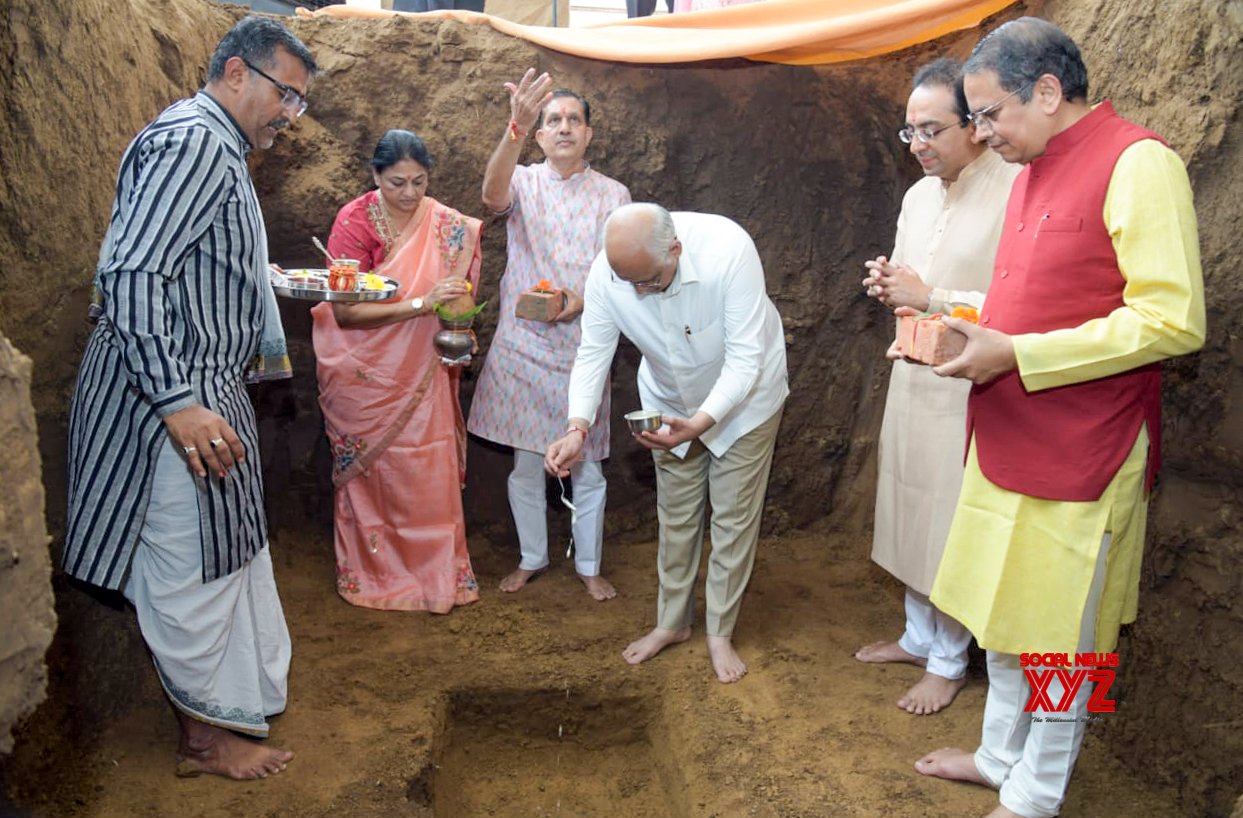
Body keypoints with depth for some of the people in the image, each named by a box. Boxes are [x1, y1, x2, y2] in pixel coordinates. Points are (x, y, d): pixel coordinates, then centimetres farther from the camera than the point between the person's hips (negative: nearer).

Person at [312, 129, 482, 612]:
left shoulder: (446, 225, -2)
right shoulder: (354, 222, -12)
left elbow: (457, 294, 6)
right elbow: (344, 310, -19)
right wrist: (420, 304, -27)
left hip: (421, 373, 2)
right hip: (365, 376, -2)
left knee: (429, 473, 4)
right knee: (370, 473, 9)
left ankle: (435, 570, 20)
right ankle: (372, 573, 27)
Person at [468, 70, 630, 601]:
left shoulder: (612, 194, 4)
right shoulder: (524, 183, 0)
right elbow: (492, 194, -25)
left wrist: (584, 299, -18)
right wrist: (515, 127, -42)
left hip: (582, 347, 0)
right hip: (522, 345, 0)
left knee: (586, 465, 7)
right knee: (525, 463, 10)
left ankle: (589, 566, 25)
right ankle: (532, 558, 29)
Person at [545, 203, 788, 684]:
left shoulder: (728, 249, -37)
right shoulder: (607, 272, -26)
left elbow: (745, 358, -34)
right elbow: (593, 353, -19)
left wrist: (699, 423, -46)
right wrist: (578, 427, -34)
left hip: (744, 396, -3)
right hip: (672, 405, 3)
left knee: (734, 517, 4)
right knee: (675, 516, 14)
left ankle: (721, 633, 21)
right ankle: (672, 622, 32)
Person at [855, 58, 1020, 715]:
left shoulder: (1014, 193, -16)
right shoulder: (917, 196, 10)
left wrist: (929, 298, -22)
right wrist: (889, 285, -1)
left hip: (966, 389, -8)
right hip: (911, 376, 8)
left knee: (953, 525, 3)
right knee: (910, 511, 16)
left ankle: (949, 662, 23)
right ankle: (918, 636, 35)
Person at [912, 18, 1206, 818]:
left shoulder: (1138, 162, -14)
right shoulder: (1034, 172, 12)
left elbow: (1173, 319, -21)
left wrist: (1015, 354, -21)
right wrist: (960, 330, 5)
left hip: (1077, 455, -8)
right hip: (1008, 442, 8)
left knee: (1056, 637, 7)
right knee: (1003, 615, 19)